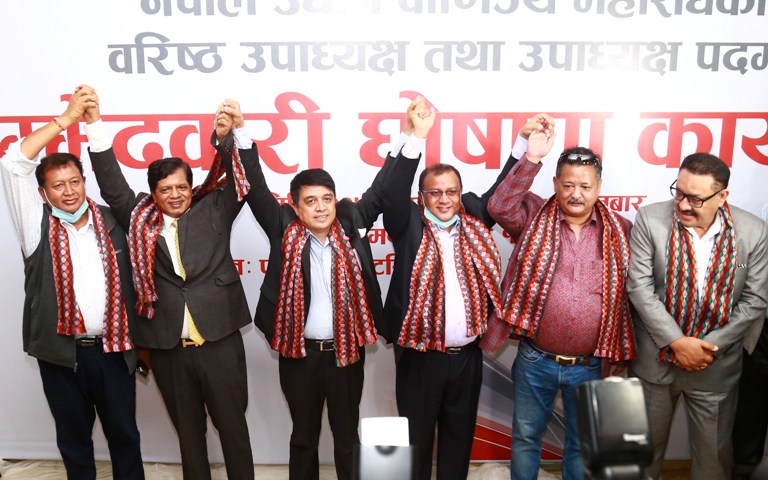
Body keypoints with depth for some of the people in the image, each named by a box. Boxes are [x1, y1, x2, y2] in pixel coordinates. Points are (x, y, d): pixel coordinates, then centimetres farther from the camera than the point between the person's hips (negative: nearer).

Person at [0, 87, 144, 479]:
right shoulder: (37, 224, 1)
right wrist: (67, 118, -13)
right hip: (60, 353, -1)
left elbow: (131, 283, 8)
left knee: (124, 434, 14)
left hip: (114, 350, 1)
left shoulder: (111, 221, 4)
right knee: (73, 438, 15)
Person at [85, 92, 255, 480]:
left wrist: (226, 138, -27)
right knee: (188, 430, 18)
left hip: (220, 342, -2)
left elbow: (236, 183, -8)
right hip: (167, 348, 2)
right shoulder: (141, 220, 7)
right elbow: (112, 186, 1)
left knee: (232, 425, 11)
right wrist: (95, 123, -6)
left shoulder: (213, 211, 3)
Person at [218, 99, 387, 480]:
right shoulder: (284, 231, -5)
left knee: (348, 435, 17)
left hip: (346, 351, 1)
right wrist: (240, 132, -15)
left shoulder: (352, 224, -1)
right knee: (303, 435, 18)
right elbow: (256, 189, -7)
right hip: (298, 353, 0)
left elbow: (382, 189, -1)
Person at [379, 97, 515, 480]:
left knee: (459, 436, 19)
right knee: (416, 437, 13)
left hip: (467, 355, 4)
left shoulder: (474, 218, 4)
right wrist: (416, 136, -34)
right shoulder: (409, 225, -7)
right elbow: (392, 191, -22)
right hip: (420, 356, -3)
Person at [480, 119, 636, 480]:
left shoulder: (621, 231, 0)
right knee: (525, 437, 17)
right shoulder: (534, 217, -4)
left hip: (590, 366, 1)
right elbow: (499, 206, -23)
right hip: (535, 360, -1)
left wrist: (619, 355, 1)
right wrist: (532, 157, -30)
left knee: (582, 444, 20)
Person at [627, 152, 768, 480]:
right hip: (655, 357, 0)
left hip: (717, 364, 1)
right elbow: (639, 287, -12)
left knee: (714, 452, 16)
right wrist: (677, 342, -16)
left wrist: (709, 346, -12)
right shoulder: (650, 219, -11)